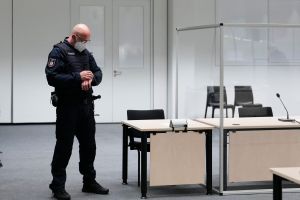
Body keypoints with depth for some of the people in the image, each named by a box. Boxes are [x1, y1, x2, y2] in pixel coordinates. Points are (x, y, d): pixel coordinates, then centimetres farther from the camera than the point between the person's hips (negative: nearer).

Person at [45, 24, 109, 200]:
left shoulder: (86, 53, 14)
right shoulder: (59, 51, -7)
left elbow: (98, 73, 13)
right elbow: (52, 77, -17)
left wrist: (91, 79, -11)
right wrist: (78, 77, -21)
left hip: (87, 105, 7)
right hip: (68, 106, -7)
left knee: (89, 145, 12)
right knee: (64, 146, -2)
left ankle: (89, 181, 25)